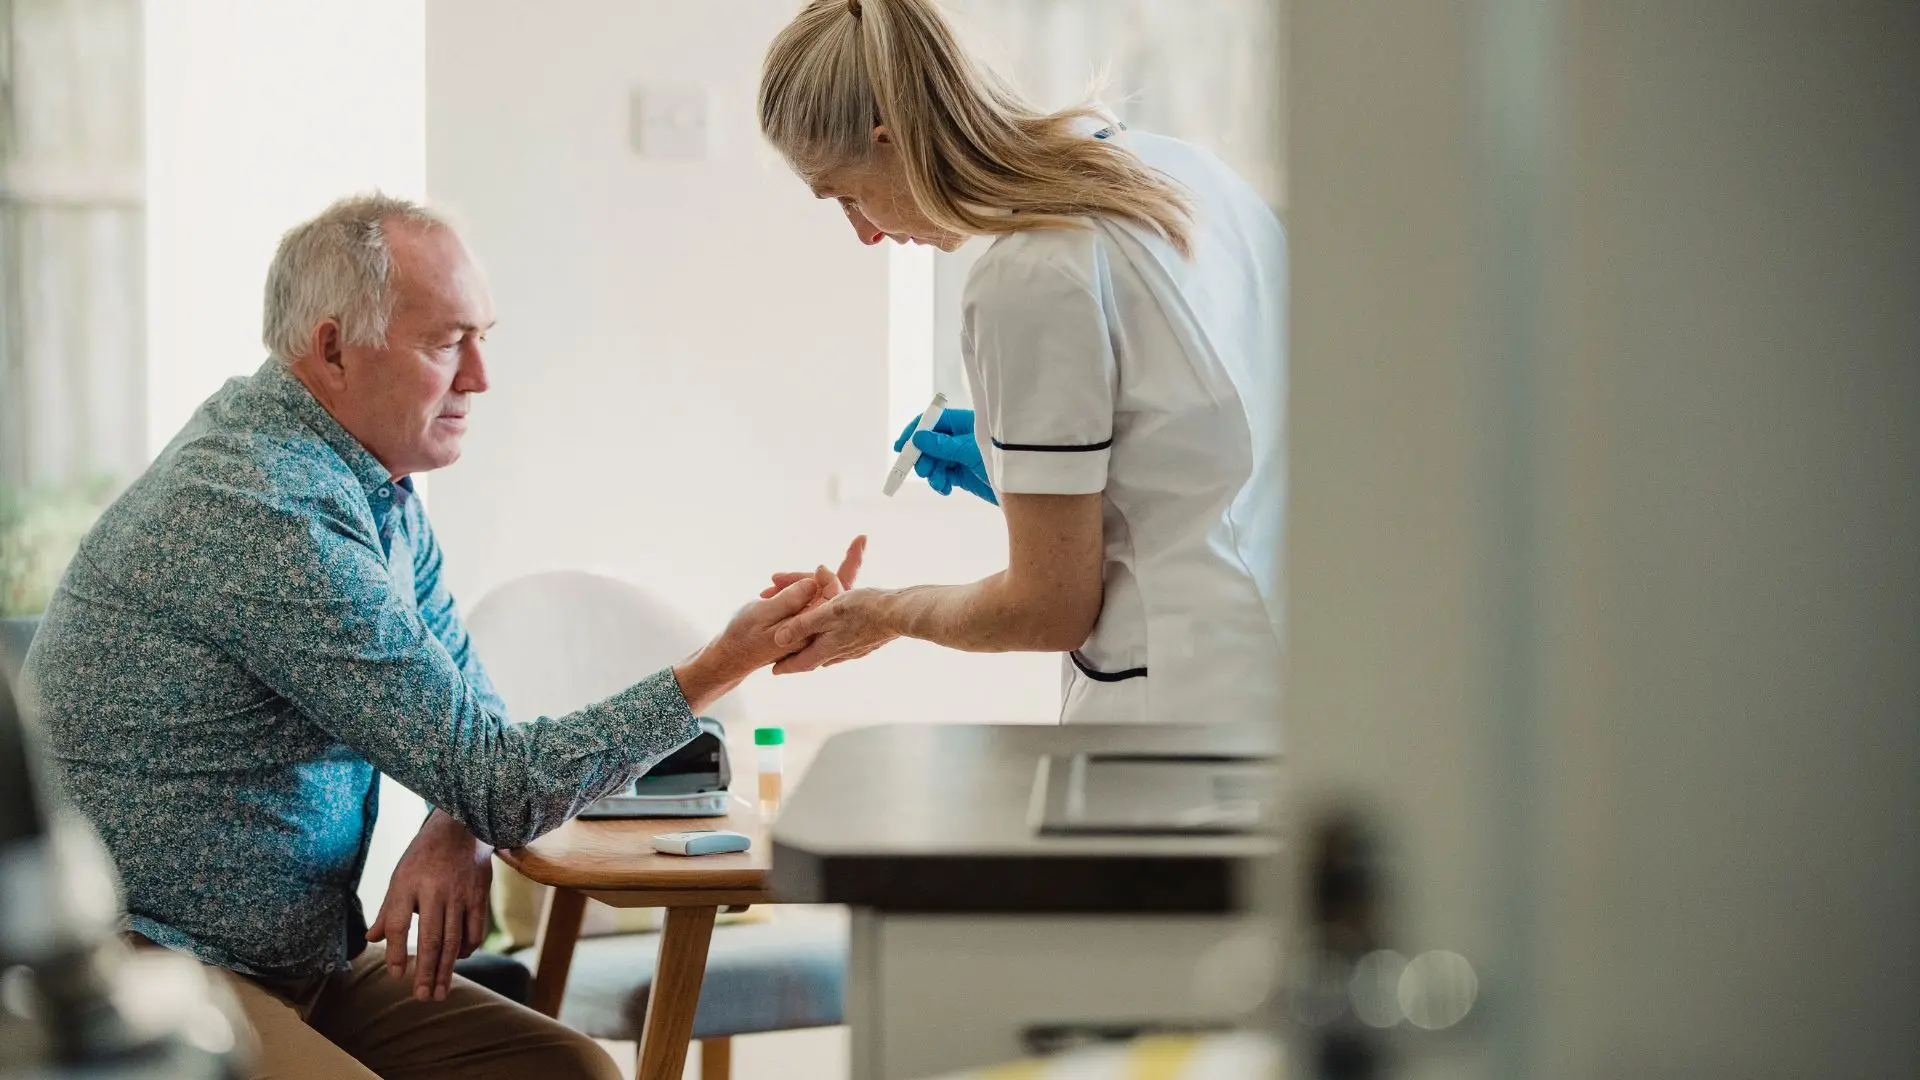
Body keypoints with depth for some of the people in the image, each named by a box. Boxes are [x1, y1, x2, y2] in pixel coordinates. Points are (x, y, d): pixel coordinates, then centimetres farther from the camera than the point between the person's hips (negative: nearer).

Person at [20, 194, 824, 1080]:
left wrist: (457, 829, -7)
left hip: (308, 958, 9)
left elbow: (465, 702, 16)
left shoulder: (378, 481, 9)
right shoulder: (270, 514, -23)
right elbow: (497, 784, -21)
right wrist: (719, 668, -20)